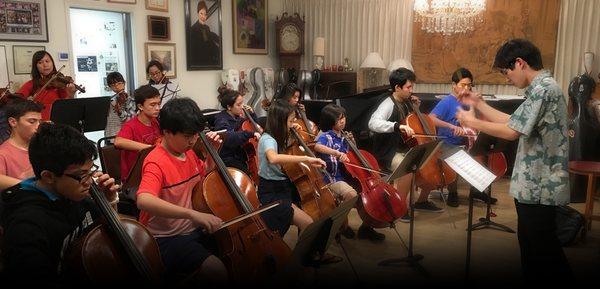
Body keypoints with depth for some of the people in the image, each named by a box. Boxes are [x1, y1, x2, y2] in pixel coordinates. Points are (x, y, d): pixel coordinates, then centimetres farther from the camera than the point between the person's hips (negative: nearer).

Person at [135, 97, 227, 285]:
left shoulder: (189, 153, 5)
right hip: (166, 239, -8)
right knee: (218, 272, -26)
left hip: (194, 231, 8)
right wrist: (192, 213, -46)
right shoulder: (157, 162, -19)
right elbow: (144, 200, -38)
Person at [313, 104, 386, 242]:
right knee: (352, 194, -33)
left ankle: (366, 226, 5)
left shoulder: (344, 137, 14)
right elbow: (317, 147, -32)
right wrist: (337, 153, -43)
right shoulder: (326, 136, -7)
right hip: (333, 179, -7)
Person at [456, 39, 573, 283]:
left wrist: (472, 123, -13)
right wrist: (479, 104, 12)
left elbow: (512, 131, -24)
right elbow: (514, 122, 14)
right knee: (535, 245, 21)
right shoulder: (540, 88, 13)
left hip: (539, 187, -10)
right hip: (535, 184, 10)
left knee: (539, 250, 2)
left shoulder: (543, 89, -20)